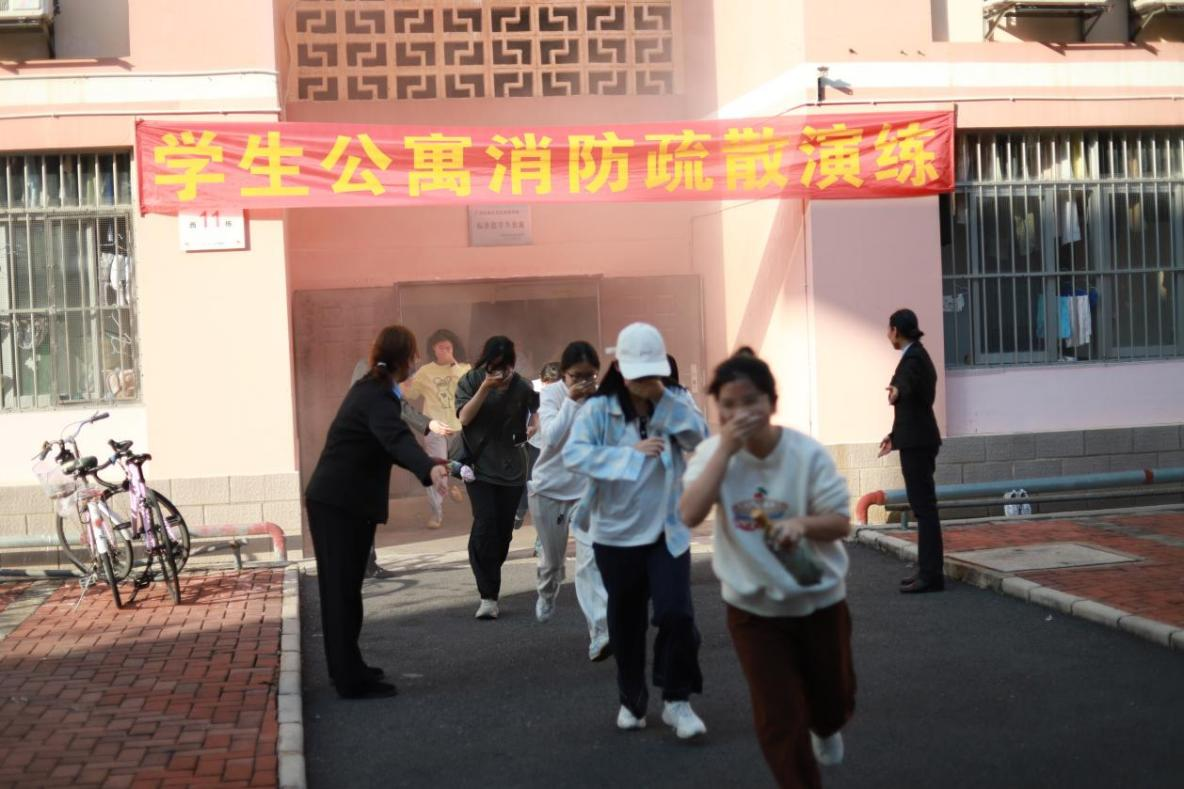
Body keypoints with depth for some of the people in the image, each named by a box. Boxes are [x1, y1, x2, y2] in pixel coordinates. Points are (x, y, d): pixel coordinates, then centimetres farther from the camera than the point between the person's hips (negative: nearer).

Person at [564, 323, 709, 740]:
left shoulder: (677, 401, -1)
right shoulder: (599, 409, -9)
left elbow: (700, 439, -16)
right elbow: (573, 454, -22)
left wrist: (663, 399, -23)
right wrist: (632, 452, -29)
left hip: (668, 531, 0)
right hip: (616, 533, 0)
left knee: (677, 615, -11)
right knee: (626, 623, 12)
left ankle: (677, 701, 7)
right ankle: (632, 700, 30)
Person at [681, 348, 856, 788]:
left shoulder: (806, 453, -17)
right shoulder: (712, 453, -12)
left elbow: (841, 523, -12)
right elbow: (690, 515, -27)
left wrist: (803, 523, -34)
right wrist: (726, 449, -30)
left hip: (818, 598, 1)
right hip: (753, 607, 0)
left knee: (834, 696, 20)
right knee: (778, 718, -3)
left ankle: (826, 730, 57)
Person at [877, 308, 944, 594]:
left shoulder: (913, 358, -14)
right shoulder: (916, 355, 17)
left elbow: (909, 384, -38)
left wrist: (897, 391, -61)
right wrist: (894, 435, 37)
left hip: (917, 442, -10)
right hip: (916, 439, 10)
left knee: (924, 506, -8)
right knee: (923, 506, 13)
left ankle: (931, 575, -6)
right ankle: (927, 570, 20)